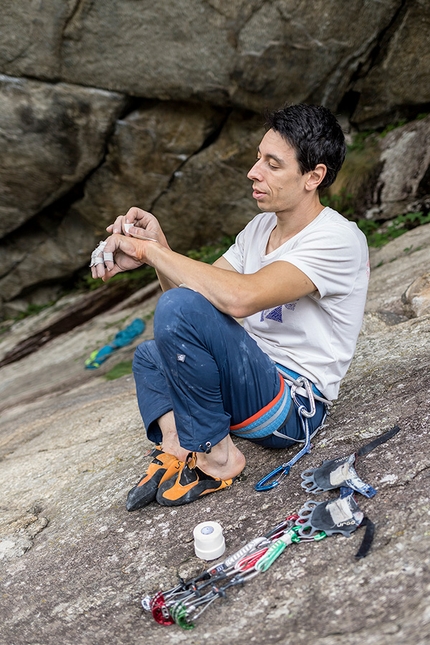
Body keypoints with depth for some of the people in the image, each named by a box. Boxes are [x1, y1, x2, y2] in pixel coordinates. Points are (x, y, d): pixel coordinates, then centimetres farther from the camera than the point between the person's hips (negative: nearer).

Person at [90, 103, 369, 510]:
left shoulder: (338, 240, -19)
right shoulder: (261, 227, 9)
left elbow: (239, 298, -34)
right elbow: (201, 288, 8)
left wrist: (152, 250, -24)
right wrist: (158, 246, -9)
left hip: (295, 406, -9)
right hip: (257, 383, 9)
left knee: (179, 307, -27)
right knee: (149, 356, 23)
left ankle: (216, 456, -11)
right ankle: (176, 449, -2)